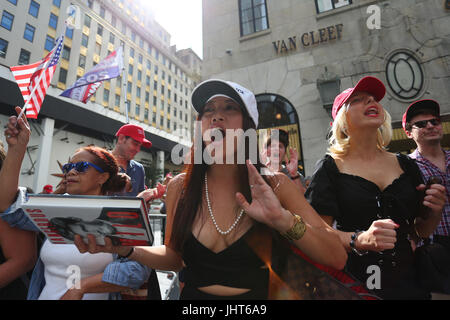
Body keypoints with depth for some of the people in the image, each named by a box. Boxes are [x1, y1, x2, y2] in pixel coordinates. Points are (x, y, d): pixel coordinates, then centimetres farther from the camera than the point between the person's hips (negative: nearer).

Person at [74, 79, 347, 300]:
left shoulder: (275, 186, -11)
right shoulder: (179, 187, -7)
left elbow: (337, 258, -12)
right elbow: (174, 258, 4)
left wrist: (283, 220, -27)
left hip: (255, 296, 0)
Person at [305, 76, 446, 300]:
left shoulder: (405, 165, 3)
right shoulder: (330, 168, -11)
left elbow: (421, 230, 11)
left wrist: (435, 212, -8)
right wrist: (360, 240, -29)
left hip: (408, 281, 5)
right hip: (355, 284, -4)